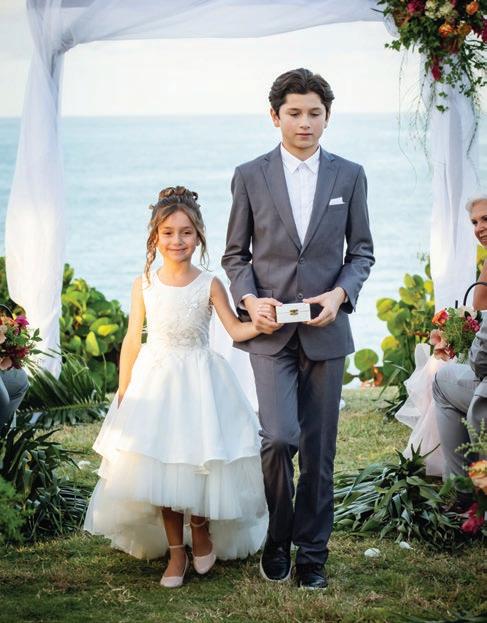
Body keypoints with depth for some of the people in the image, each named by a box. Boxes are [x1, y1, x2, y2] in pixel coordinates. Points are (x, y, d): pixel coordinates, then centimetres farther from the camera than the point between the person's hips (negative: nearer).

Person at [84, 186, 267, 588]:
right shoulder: (144, 285, 1)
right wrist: (123, 393, 5)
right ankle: (176, 552, 16)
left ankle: (201, 533, 25)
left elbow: (236, 330, -7)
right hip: (154, 381, 2)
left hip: (199, 381, -1)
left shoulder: (209, 285, -4)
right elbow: (133, 341, 5)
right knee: (160, 468, 2)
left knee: (198, 461, -4)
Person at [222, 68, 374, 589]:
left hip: (325, 328, 2)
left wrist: (340, 293, -9)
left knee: (319, 450, 5)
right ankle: (277, 541, 8)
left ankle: (311, 552, 18)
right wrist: (249, 299, -10)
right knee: (279, 437, -15)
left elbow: (361, 251, 9)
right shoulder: (250, 176, 3)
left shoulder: (349, 176, 6)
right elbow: (235, 254, 8)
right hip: (270, 329, -1)